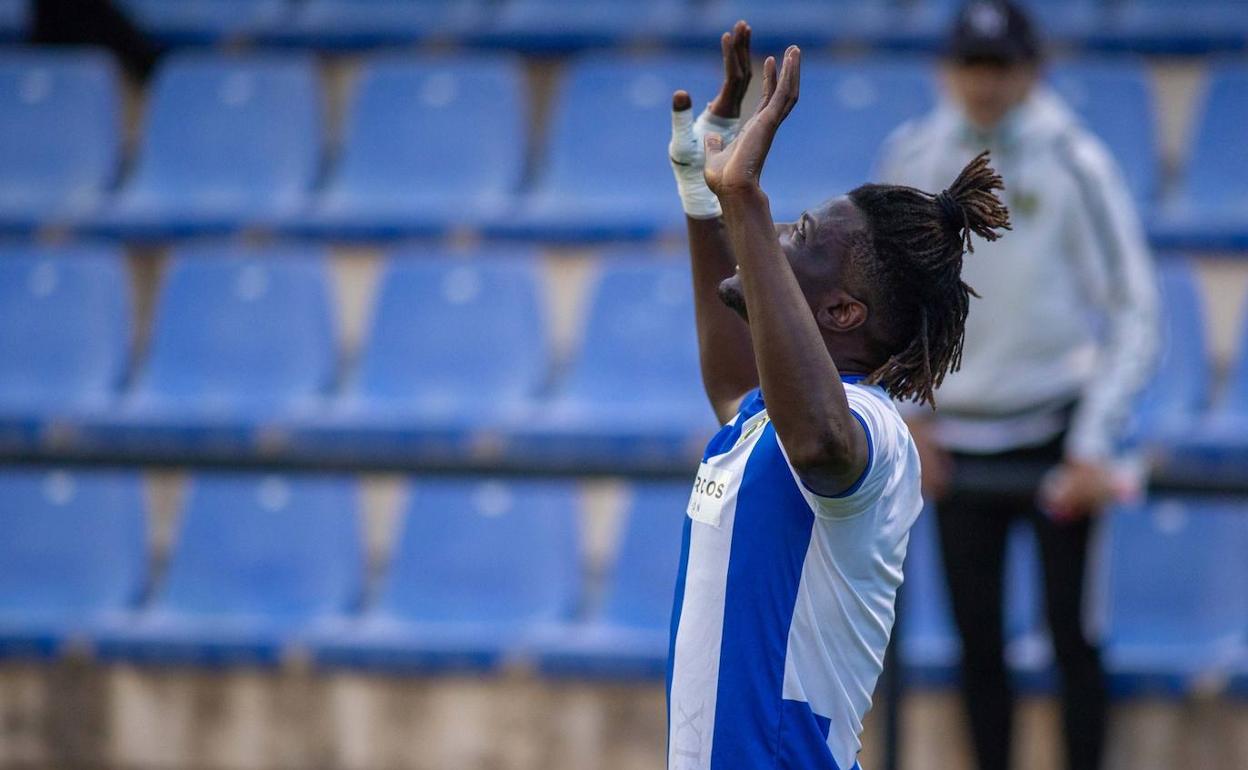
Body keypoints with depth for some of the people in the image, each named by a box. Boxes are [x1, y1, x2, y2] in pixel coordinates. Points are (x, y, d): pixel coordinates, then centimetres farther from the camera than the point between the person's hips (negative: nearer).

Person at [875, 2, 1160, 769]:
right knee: (979, 642, 6)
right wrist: (907, 413, 5)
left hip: (1056, 438, -3)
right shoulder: (913, 158, 0)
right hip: (956, 441, 3)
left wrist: (1095, 446, -13)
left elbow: (1134, 310, -8)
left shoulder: (1072, 162, -10)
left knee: (1072, 633, -1)